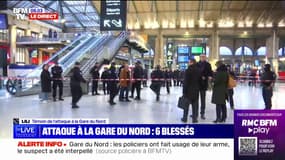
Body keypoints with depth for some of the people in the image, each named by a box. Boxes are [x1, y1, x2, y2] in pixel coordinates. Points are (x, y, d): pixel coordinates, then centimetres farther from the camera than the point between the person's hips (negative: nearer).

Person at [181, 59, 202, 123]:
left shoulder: (188, 70, -12)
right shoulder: (198, 71, 4)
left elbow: (185, 82, -14)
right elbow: (200, 80, 7)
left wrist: (184, 91, -10)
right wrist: (198, 88, 14)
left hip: (188, 90, -4)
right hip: (196, 90, 4)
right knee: (195, 105, 7)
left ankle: (185, 118, 11)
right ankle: (194, 118, 9)